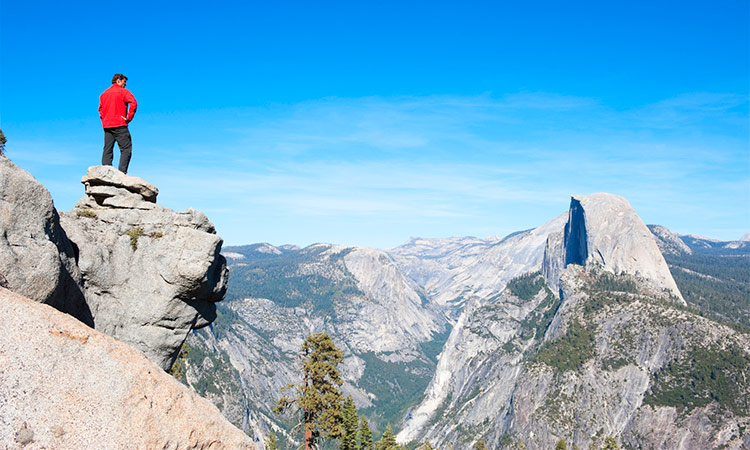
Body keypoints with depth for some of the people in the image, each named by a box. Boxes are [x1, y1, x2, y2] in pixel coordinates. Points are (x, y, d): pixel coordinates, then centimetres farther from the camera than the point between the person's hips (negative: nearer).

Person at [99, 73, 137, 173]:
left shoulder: (104, 93, 21)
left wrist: (104, 120, 21)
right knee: (126, 149, -7)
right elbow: (133, 103, -16)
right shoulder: (123, 91, -1)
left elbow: (100, 109, 27)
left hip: (107, 125, 7)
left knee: (107, 150, 7)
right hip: (120, 125, -7)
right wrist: (129, 117, -11)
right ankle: (122, 172, -18)